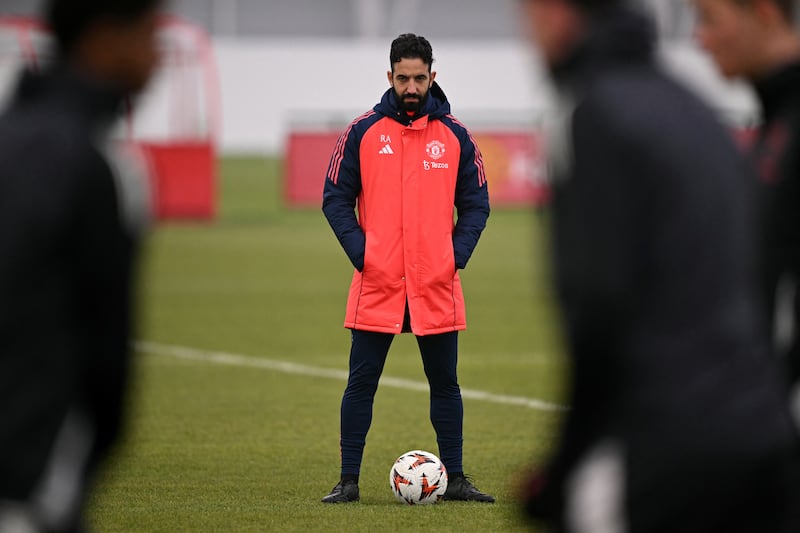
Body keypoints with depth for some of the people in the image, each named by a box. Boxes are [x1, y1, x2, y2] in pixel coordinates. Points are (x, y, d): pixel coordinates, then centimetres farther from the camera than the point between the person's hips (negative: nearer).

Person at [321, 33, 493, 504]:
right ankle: (349, 481, 6)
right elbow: (336, 197, 3)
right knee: (361, 382, 0)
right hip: (377, 284, -1)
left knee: (445, 382, 7)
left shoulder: (455, 136, 5)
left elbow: (476, 204, 9)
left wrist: (458, 254, -5)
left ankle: (455, 478, 14)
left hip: (438, 286, 1)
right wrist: (359, 250, -8)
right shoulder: (363, 132, 1)